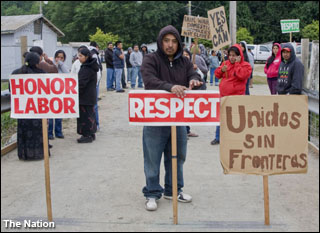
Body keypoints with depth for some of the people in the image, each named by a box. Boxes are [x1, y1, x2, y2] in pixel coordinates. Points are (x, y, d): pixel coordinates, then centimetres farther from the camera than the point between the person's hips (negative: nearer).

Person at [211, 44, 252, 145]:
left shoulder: (245, 65, -4)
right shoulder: (226, 63, 13)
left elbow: (242, 75, -22)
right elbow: (217, 74, 16)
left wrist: (237, 64, -16)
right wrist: (222, 69, -4)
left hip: (236, 96, -6)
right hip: (223, 95, 6)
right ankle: (218, 138, 24)